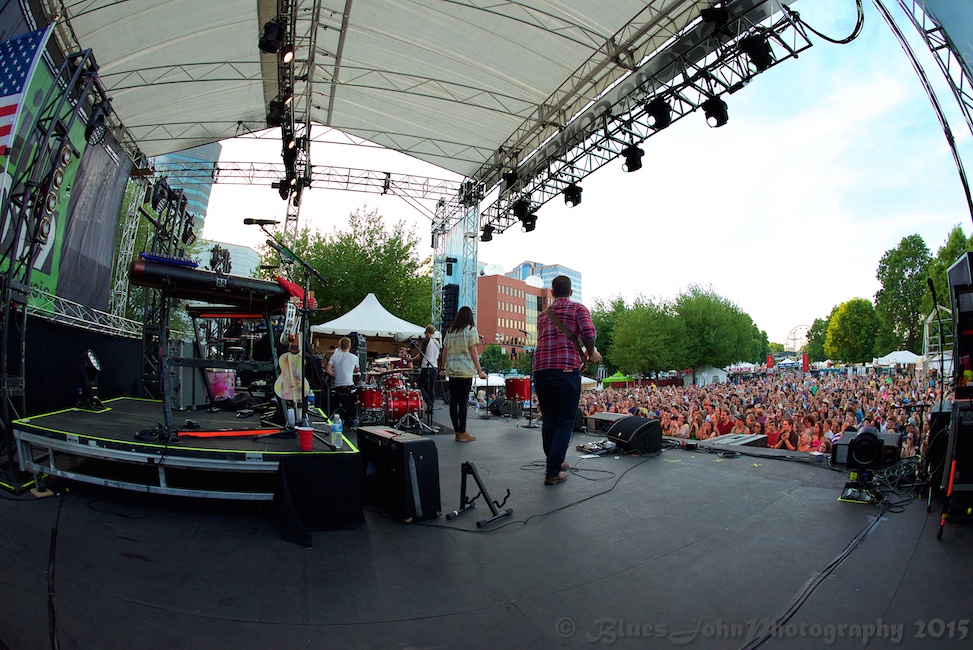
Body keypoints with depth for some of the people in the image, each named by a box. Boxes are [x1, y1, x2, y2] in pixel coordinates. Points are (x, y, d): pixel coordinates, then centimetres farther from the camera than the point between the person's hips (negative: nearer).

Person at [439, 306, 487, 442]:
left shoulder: (450, 331, 12)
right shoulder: (471, 330, -2)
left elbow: (444, 352, 13)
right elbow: (473, 351, -8)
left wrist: (443, 368, 22)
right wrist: (479, 371, -7)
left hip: (451, 370, 5)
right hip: (465, 370, -5)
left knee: (453, 401, 6)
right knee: (463, 401, -2)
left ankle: (458, 432, 13)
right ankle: (462, 433, 3)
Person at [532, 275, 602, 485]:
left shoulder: (543, 314, 21)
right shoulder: (578, 309, 6)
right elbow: (589, 333, -12)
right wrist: (591, 353, 8)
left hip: (541, 369, 5)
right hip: (566, 370, -5)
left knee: (549, 419, 16)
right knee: (565, 421, 4)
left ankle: (554, 462, 28)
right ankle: (553, 472, 2)